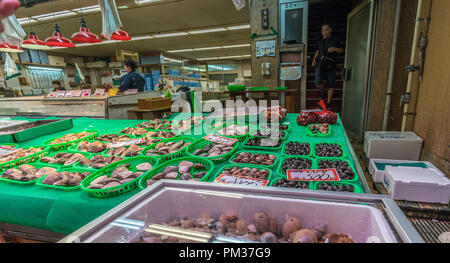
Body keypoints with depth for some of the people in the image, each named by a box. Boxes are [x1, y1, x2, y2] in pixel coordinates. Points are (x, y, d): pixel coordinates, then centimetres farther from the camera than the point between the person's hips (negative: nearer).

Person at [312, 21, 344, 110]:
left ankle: (328, 103, 10)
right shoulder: (320, 41, 17)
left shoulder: (335, 40, 12)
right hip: (320, 63, 0)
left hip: (331, 65, 0)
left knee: (331, 85, -1)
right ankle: (323, 93, 15)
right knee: (318, 83, -18)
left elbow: (341, 50, 13)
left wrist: (335, 49, -8)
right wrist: (314, 59, 2)